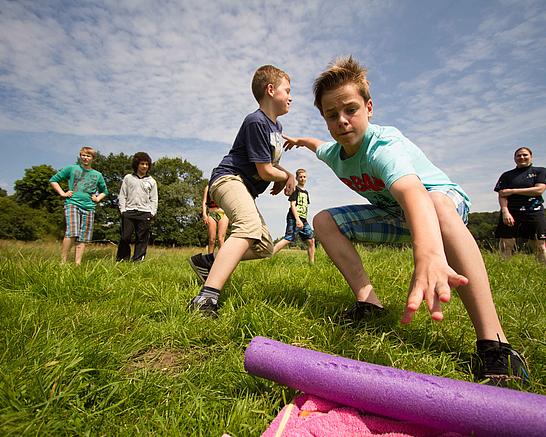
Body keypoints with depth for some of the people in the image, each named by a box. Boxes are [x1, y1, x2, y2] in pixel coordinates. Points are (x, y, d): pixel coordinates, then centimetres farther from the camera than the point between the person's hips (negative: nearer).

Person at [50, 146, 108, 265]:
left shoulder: (97, 175, 18)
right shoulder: (72, 168, 10)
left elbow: (104, 191, 31)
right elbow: (53, 180, 14)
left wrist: (98, 198, 13)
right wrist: (62, 193, 3)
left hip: (89, 207, 4)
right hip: (72, 203, -3)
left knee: (83, 238, 0)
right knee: (72, 233, -21)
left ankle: (78, 264, 4)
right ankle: (63, 262, -12)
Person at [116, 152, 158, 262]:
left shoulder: (151, 181, 13)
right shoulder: (128, 178, 13)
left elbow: (154, 199, 11)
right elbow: (122, 195, 10)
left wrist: (152, 213, -1)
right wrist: (122, 210, -1)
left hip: (145, 213, 0)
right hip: (129, 212, 0)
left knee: (142, 238, -1)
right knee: (125, 237, -4)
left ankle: (138, 259, 5)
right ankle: (121, 259, 7)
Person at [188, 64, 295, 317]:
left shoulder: (277, 126, 17)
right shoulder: (256, 122, -14)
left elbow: (271, 162, 28)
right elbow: (265, 171, -16)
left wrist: (287, 176, 7)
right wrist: (285, 176, 5)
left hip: (245, 188, 10)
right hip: (228, 178, -10)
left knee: (265, 248, 8)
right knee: (250, 225, -39)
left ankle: (206, 261, 14)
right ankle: (206, 299, -46)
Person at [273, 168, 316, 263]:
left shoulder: (306, 192, 21)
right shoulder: (295, 189, -2)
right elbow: (292, 204, -12)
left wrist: (304, 220, 17)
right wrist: (297, 219, -21)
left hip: (303, 220, 8)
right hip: (294, 219, -8)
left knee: (311, 240, 7)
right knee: (288, 239, -19)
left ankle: (312, 263, 16)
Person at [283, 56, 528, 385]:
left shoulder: (383, 146, -33)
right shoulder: (333, 154, -8)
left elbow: (413, 193, -55)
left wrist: (428, 256, -72)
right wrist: (302, 140, 38)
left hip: (447, 201, -6)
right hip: (393, 215, 7)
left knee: (436, 204, -44)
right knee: (324, 221, -7)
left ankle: (494, 344, -45)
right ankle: (368, 299, -14)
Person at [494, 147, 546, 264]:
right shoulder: (507, 175, 14)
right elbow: (501, 195, 2)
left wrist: (512, 191, -6)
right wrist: (505, 211, -14)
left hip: (535, 212, 0)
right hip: (511, 213, 1)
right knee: (506, 244, -6)